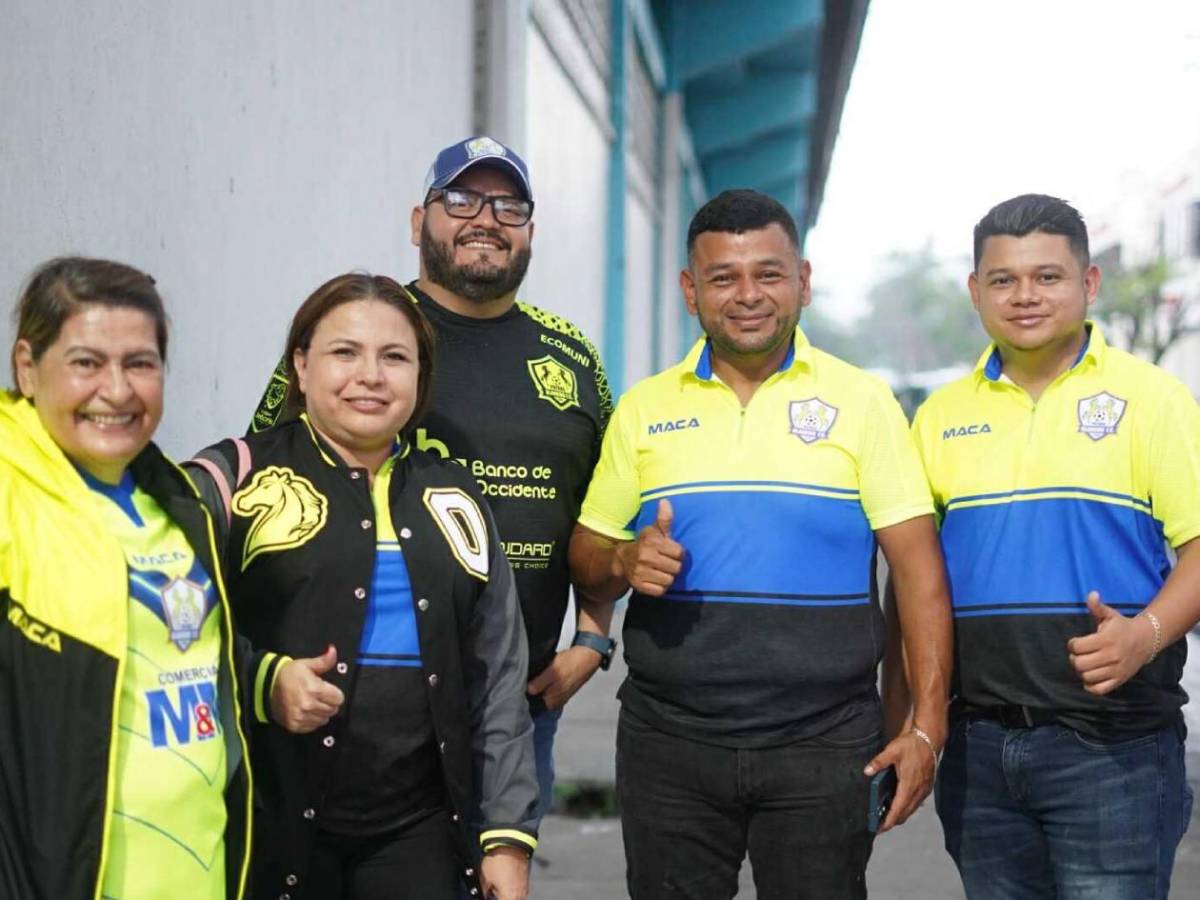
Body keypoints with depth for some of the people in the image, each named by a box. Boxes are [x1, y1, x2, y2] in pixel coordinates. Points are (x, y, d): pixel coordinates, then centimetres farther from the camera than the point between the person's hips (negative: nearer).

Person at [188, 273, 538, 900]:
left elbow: (499, 682, 12)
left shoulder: (455, 500, 13)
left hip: (419, 829, 4)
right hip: (272, 830, -3)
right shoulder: (236, 482, -1)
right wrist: (264, 682, -21)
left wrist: (509, 835, 8)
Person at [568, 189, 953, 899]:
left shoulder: (862, 401, 2)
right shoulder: (644, 409, 9)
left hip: (823, 747, -2)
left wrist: (928, 724, -8)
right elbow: (586, 561, 13)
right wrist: (626, 562, -11)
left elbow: (918, 568, -1)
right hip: (669, 746, 2)